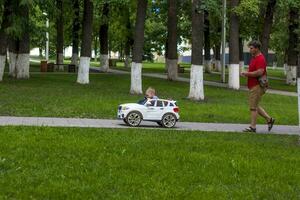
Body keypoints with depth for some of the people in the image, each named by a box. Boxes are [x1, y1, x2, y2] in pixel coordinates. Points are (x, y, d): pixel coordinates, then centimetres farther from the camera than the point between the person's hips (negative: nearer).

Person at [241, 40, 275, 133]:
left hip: (257, 86, -10)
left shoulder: (260, 59, -17)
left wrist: (247, 73, -17)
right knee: (255, 106, 15)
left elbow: (260, 72, -28)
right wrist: (246, 73, 8)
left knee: (253, 107, -5)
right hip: (253, 86, 10)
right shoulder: (254, 58, 16)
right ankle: (269, 119, 21)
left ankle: (253, 127, 2)